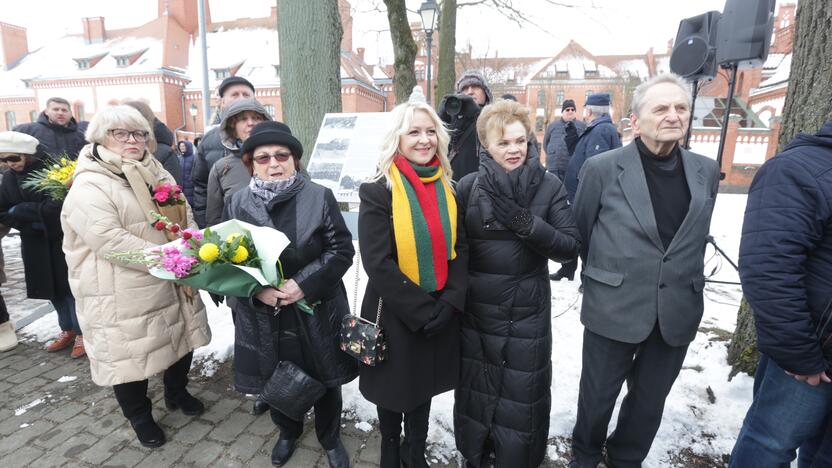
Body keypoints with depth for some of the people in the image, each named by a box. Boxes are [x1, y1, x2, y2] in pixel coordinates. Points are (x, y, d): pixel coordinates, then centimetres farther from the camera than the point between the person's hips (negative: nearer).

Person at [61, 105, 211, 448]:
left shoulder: (156, 174, 8)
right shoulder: (89, 187, -14)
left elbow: (186, 217, 10)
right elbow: (112, 241, -25)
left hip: (171, 286, 7)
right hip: (124, 297, -6)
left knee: (181, 340, 19)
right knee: (130, 356, 10)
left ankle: (177, 393, 45)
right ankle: (140, 417, 34)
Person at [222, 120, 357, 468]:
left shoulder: (320, 197, -8)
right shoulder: (238, 204, 0)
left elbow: (342, 250, -9)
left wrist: (304, 283, -21)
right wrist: (255, 289, -16)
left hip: (317, 312, -2)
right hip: (264, 315, 3)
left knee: (325, 380, 15)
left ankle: (330, 439, 43)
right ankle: (288, 432, 51)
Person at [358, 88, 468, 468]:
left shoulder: (447, 188, 1)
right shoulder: (378, 191, -14)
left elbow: (460, 249, 1)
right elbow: (378, 263, -19)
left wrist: (449, 302, -11)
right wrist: (422, 309, -19)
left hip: (440, 312, 4)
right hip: (396, 315, -4)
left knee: (425, 386, 22)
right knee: (396, 389, 18)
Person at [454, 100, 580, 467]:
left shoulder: (549, 186, -4)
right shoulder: (469, 186, -3)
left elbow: (570, 247, -7)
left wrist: (526, 223, -20)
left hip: (527, 311, 0)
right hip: (476, 309, 1)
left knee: (521, 393, 9)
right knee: (476, 388, 15)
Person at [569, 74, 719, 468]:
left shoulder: (706, 172, 3)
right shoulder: (602, 168, -10)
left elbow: (695, 240, 12)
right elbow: (579, 233, 0)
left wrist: (685, 288, 13)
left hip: (676, 312, 4)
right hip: (613, 309, -3)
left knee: (650, 401, 20)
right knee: (598, 397, 14)